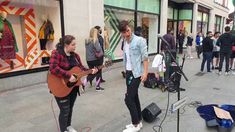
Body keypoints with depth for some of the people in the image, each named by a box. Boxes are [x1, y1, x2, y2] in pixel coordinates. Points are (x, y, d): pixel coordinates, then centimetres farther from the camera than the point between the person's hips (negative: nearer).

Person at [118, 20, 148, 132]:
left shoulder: (139, 40, -12)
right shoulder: (125, 42, 10)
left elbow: (145, 57, -14)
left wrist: (145, 72, -19)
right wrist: (126, 71, 15)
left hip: (136, 73, -8)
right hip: (128, 72, 8)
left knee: (128, 99, -7)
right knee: (134, 97, 14)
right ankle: (138, 121, 28)